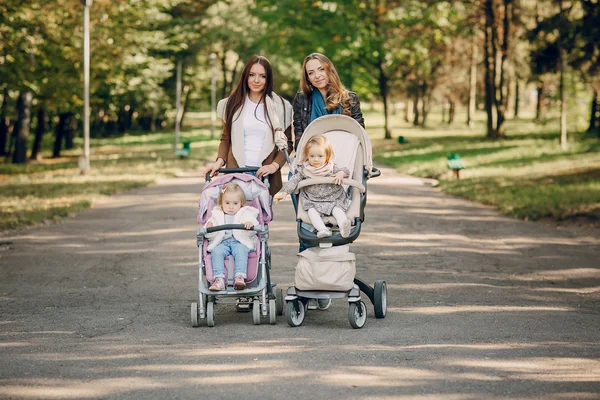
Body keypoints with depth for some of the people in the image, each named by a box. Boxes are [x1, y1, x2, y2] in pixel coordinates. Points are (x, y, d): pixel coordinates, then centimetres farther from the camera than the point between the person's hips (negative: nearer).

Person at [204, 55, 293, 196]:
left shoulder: (281, 107, 7)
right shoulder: (232, 104, 12)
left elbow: (287, 143, 6)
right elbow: (226, 139, 17)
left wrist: (275, 165, -9)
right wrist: (220, 161, 0)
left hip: (265, 175, 0)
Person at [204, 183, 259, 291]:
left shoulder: (245, 214, 15)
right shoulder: (216, 215, 21)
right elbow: (209, 235, 16)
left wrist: (250, 224, -24)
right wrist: (208, 228, -8)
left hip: (240, 241, -2)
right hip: (222, 242, 2)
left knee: (240, 251, -34)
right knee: (216, 252, -30)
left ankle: (240, 277, -48)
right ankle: (219, 279, -40)